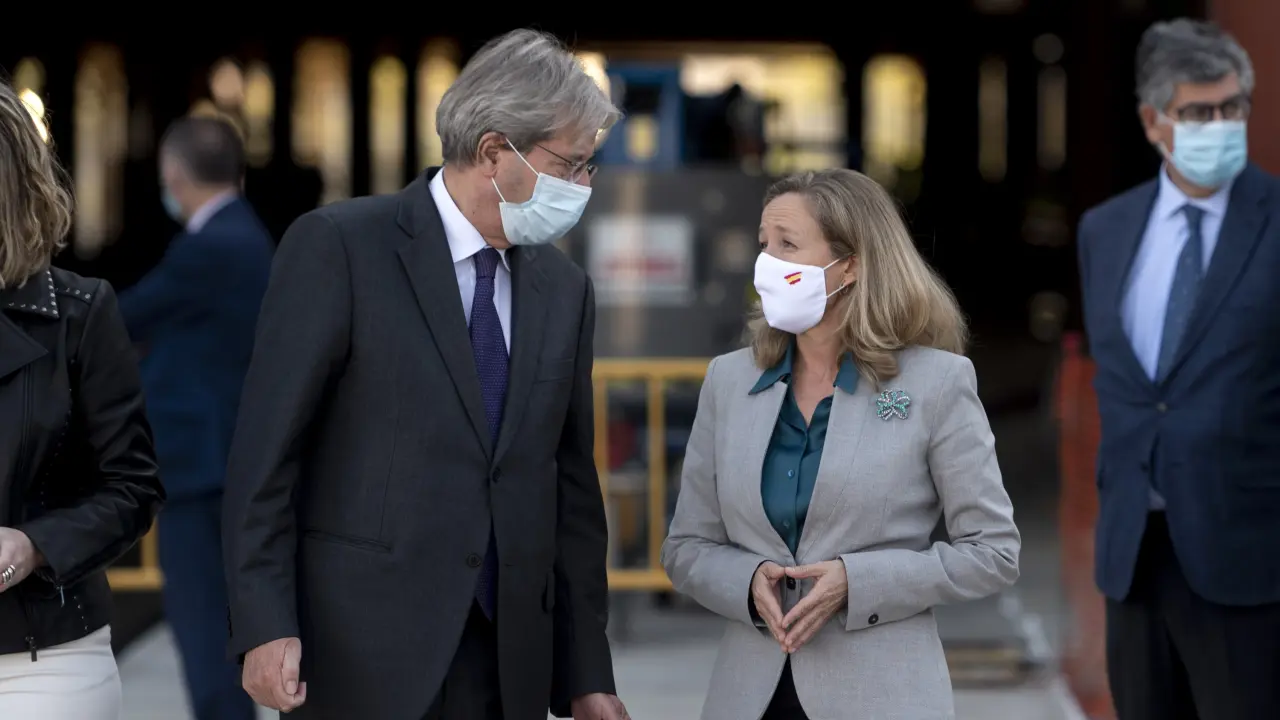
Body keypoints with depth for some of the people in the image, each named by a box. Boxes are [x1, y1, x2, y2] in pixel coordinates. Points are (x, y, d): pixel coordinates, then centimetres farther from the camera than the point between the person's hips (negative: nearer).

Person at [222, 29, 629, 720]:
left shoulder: (564, 289, 12)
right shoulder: (338, 246, -5)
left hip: (505, 663, 5)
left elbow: (572, 487, 15)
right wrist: (265, 627, -14)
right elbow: (265, 451, -7)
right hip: (361, 662, -5)